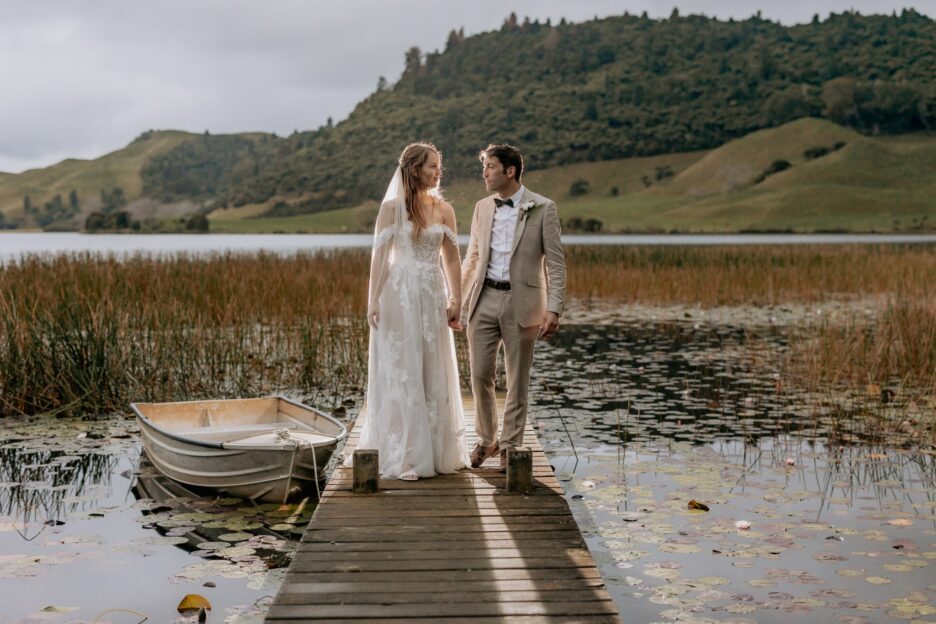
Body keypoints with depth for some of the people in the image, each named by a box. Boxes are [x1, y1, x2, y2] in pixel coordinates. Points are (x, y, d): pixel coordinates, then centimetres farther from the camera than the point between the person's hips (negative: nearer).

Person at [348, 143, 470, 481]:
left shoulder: (444, 209, 6)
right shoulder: (392, 207, -4)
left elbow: (452, 258, 7)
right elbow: (379, 254, -5)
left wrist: (456, 300, 2)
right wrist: (373, 300, -10)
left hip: (433, 297, 4)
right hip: (399, 295, -3)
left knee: (435, 374, 8)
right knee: (400, 373, 1)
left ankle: (436, 449, 20)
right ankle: (401, 455, 9)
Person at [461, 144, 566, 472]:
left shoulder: (543, 208, -4)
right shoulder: (482, 208, 10)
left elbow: (555, 262, -6)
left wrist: (554, 309, -14)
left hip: (520, 301, -4)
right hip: (484, 300, 4)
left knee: (517, 381, 5)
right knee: (480, 376, 5)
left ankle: (510, 447, 18)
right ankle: (486, 439, 24)